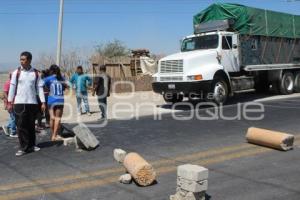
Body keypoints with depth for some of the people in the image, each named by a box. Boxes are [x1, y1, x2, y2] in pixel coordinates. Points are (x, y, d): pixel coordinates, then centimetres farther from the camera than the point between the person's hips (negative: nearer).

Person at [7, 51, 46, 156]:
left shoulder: (36, 73, 4)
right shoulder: (16, 72, 1)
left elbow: (39, 88, 4)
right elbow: (12, 87, 3)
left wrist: (43, 102, -2)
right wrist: (9, 102, 0)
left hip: (32, 103, 2)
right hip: (19, 103, -1)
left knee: (31, 125, 9)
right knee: (21, 126, -3)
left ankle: (31, 145, 20)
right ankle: (23, 147, 2)